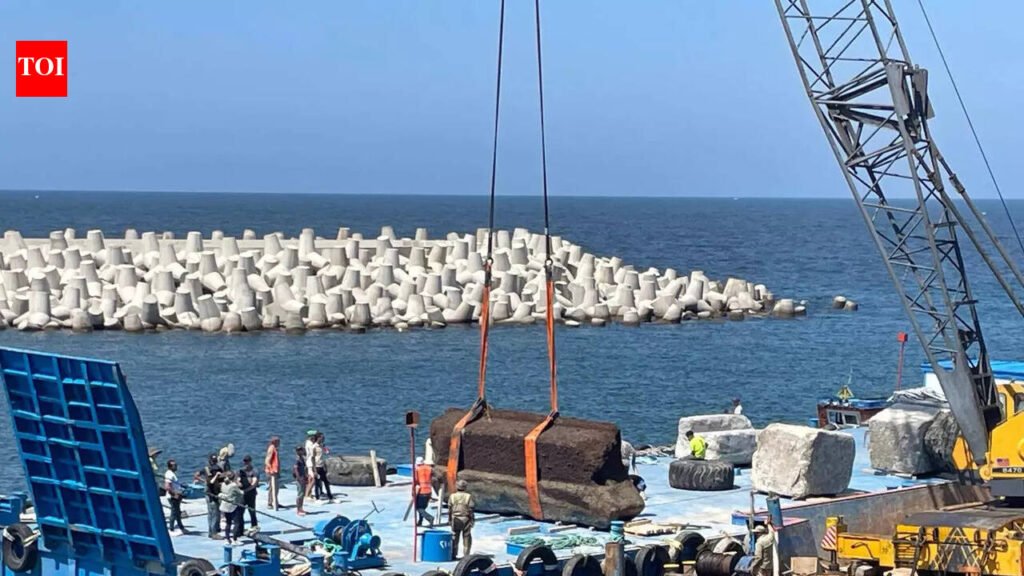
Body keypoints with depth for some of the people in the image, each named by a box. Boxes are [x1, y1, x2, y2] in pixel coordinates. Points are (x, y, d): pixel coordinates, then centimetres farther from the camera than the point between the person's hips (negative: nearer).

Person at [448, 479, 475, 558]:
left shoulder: (452, 496, -3)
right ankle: (466, 554, 4)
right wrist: (471, 519, -1)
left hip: (455, 519, 2)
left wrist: (449, 519, 9)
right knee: (467, 537, 6)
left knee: (454, 537, 11)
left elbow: (449, 509, 0)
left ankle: (454, 554, 11)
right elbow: (471, 508, -10)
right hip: (466, 519, -2)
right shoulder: (468, 496, -9)